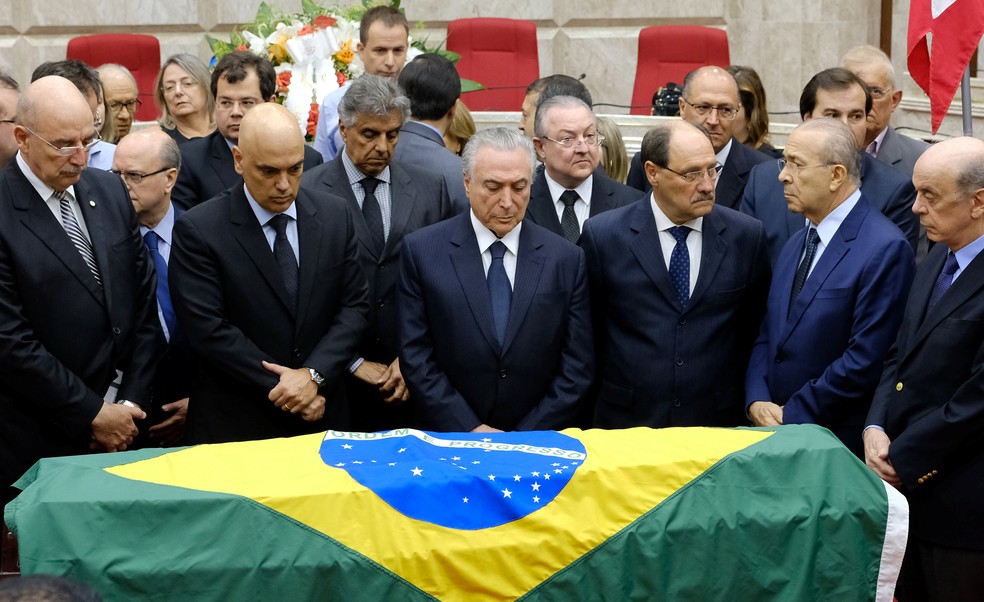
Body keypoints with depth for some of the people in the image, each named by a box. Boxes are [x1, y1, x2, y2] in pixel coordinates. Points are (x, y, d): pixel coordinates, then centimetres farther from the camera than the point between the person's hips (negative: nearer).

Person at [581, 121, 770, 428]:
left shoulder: (746, 235, -1)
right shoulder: (603, 235, -6)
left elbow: (754, 330, 7)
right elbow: (587, 333, 2)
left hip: (717, 424, 1)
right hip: (627, 423, -1)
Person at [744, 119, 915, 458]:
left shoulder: (885, 249, -15)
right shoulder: (795, 245, 12)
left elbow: (865, 360, -19)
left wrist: (791, 416, -14)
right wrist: (756, 401, -3)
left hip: (838, 443, -7)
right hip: (775, 430, 7)